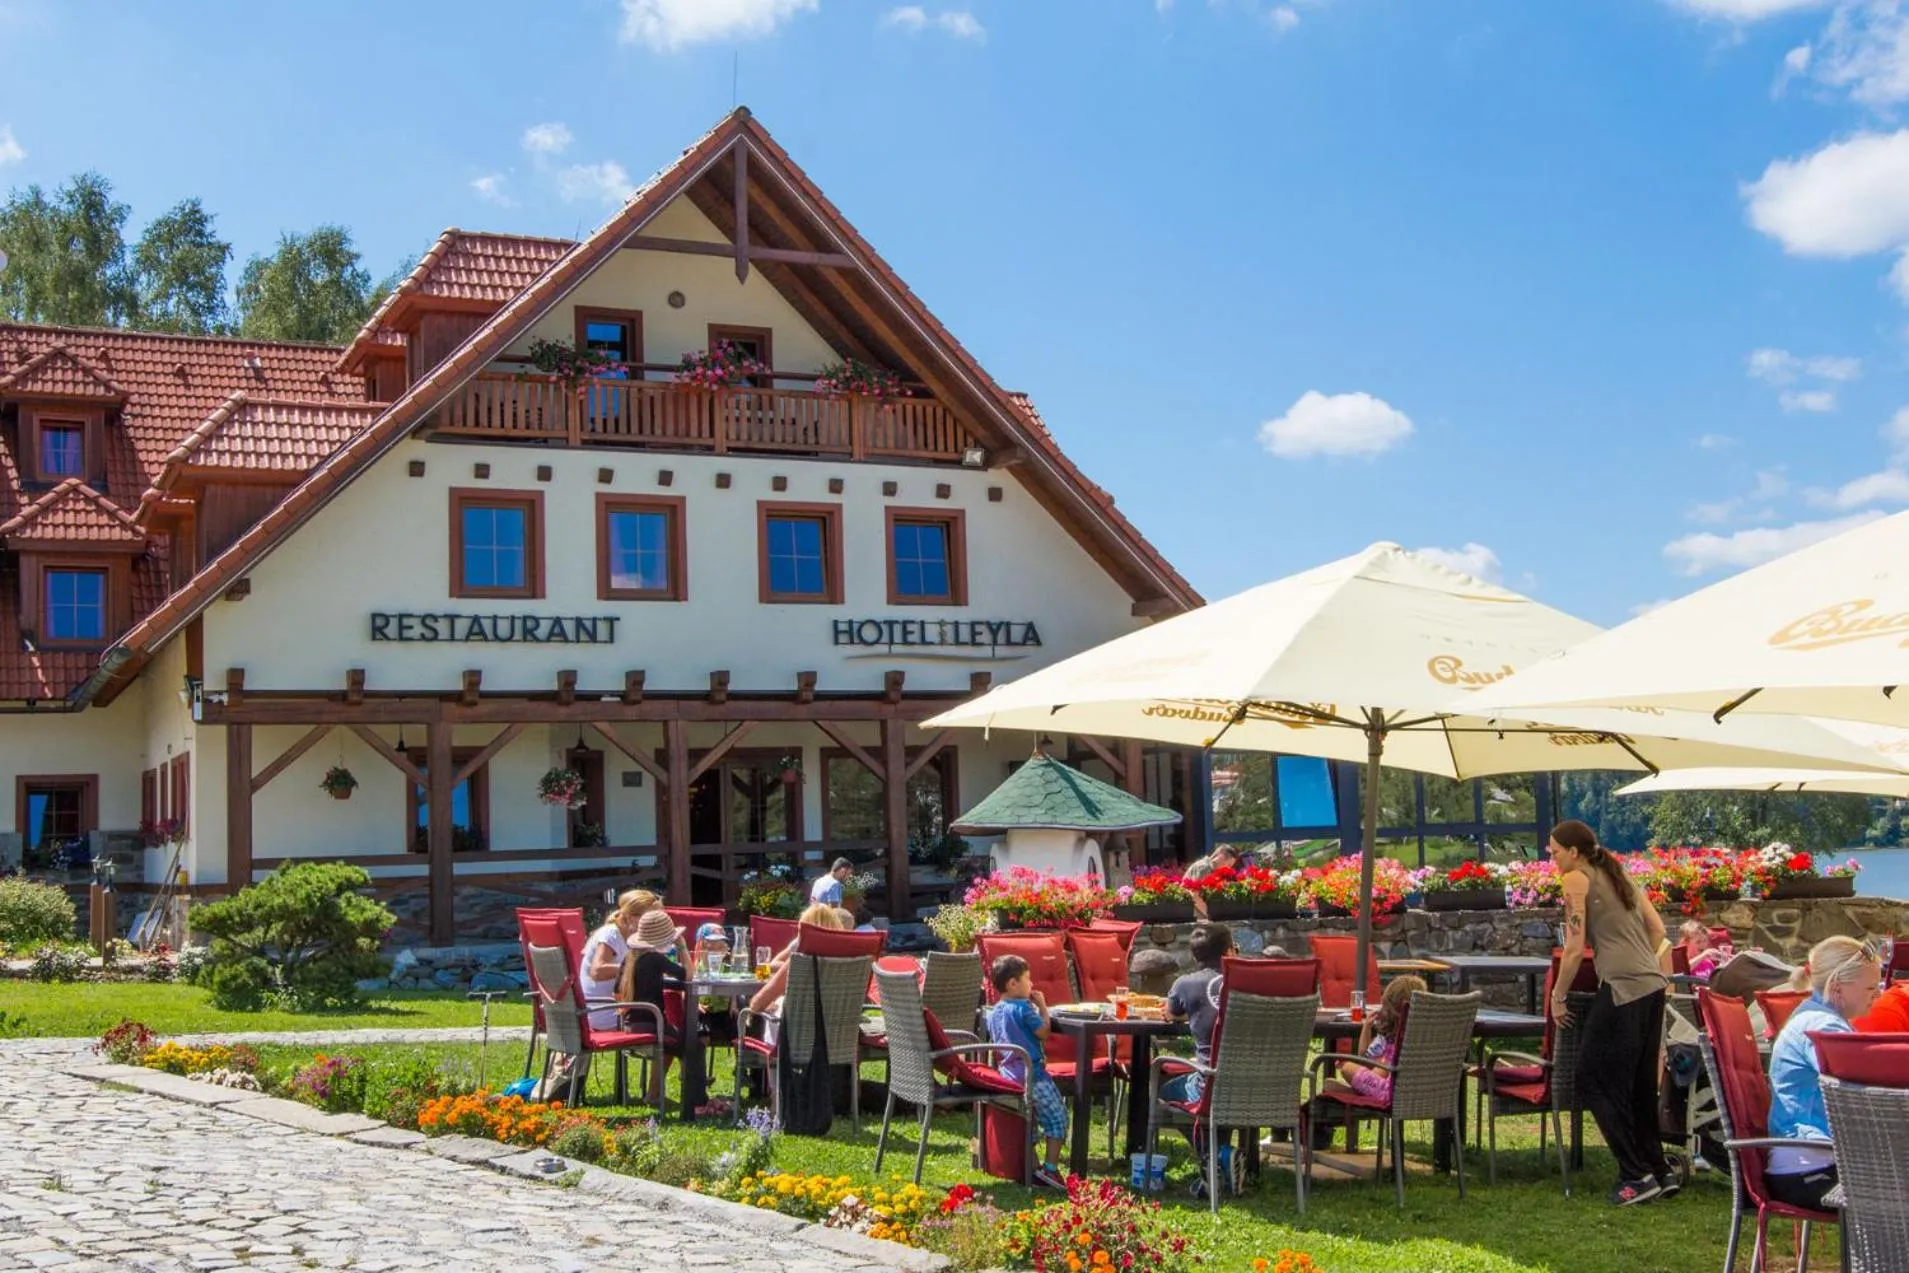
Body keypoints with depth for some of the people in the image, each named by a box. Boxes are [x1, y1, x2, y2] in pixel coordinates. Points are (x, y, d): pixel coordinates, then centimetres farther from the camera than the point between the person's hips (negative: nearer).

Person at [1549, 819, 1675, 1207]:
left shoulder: (1576, 879, -3)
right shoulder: (1617, 874, 19)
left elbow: (1574, 949, -7)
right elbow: (1657, 928, 19)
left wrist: (1558, 998, 1)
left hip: (1621, 989, -8)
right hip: (1653, 985, 8)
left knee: (1595, 1079, 0)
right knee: (1641, 1083, 15)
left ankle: (1637, 1175, -2)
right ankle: (1660, 1171, 18)